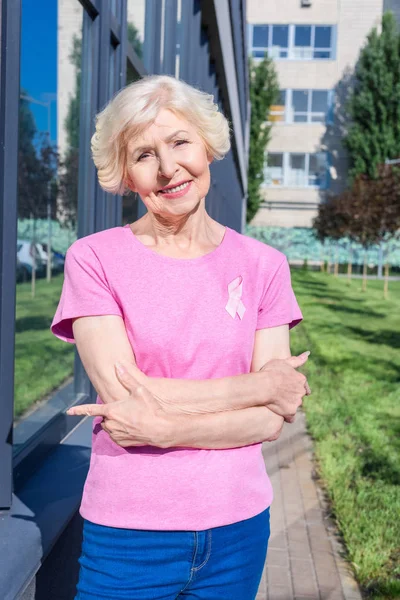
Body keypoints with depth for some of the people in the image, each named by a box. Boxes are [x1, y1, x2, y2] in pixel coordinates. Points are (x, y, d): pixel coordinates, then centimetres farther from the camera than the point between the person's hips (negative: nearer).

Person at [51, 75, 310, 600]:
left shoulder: (263, 266, -1)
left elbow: (271, 421, -7)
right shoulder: (94, 258, -8)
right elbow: (121, 396, -16)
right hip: (128, 534, -2)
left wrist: (162, 426, -20)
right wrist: (262, 384, -12)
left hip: (238, 528, 3)